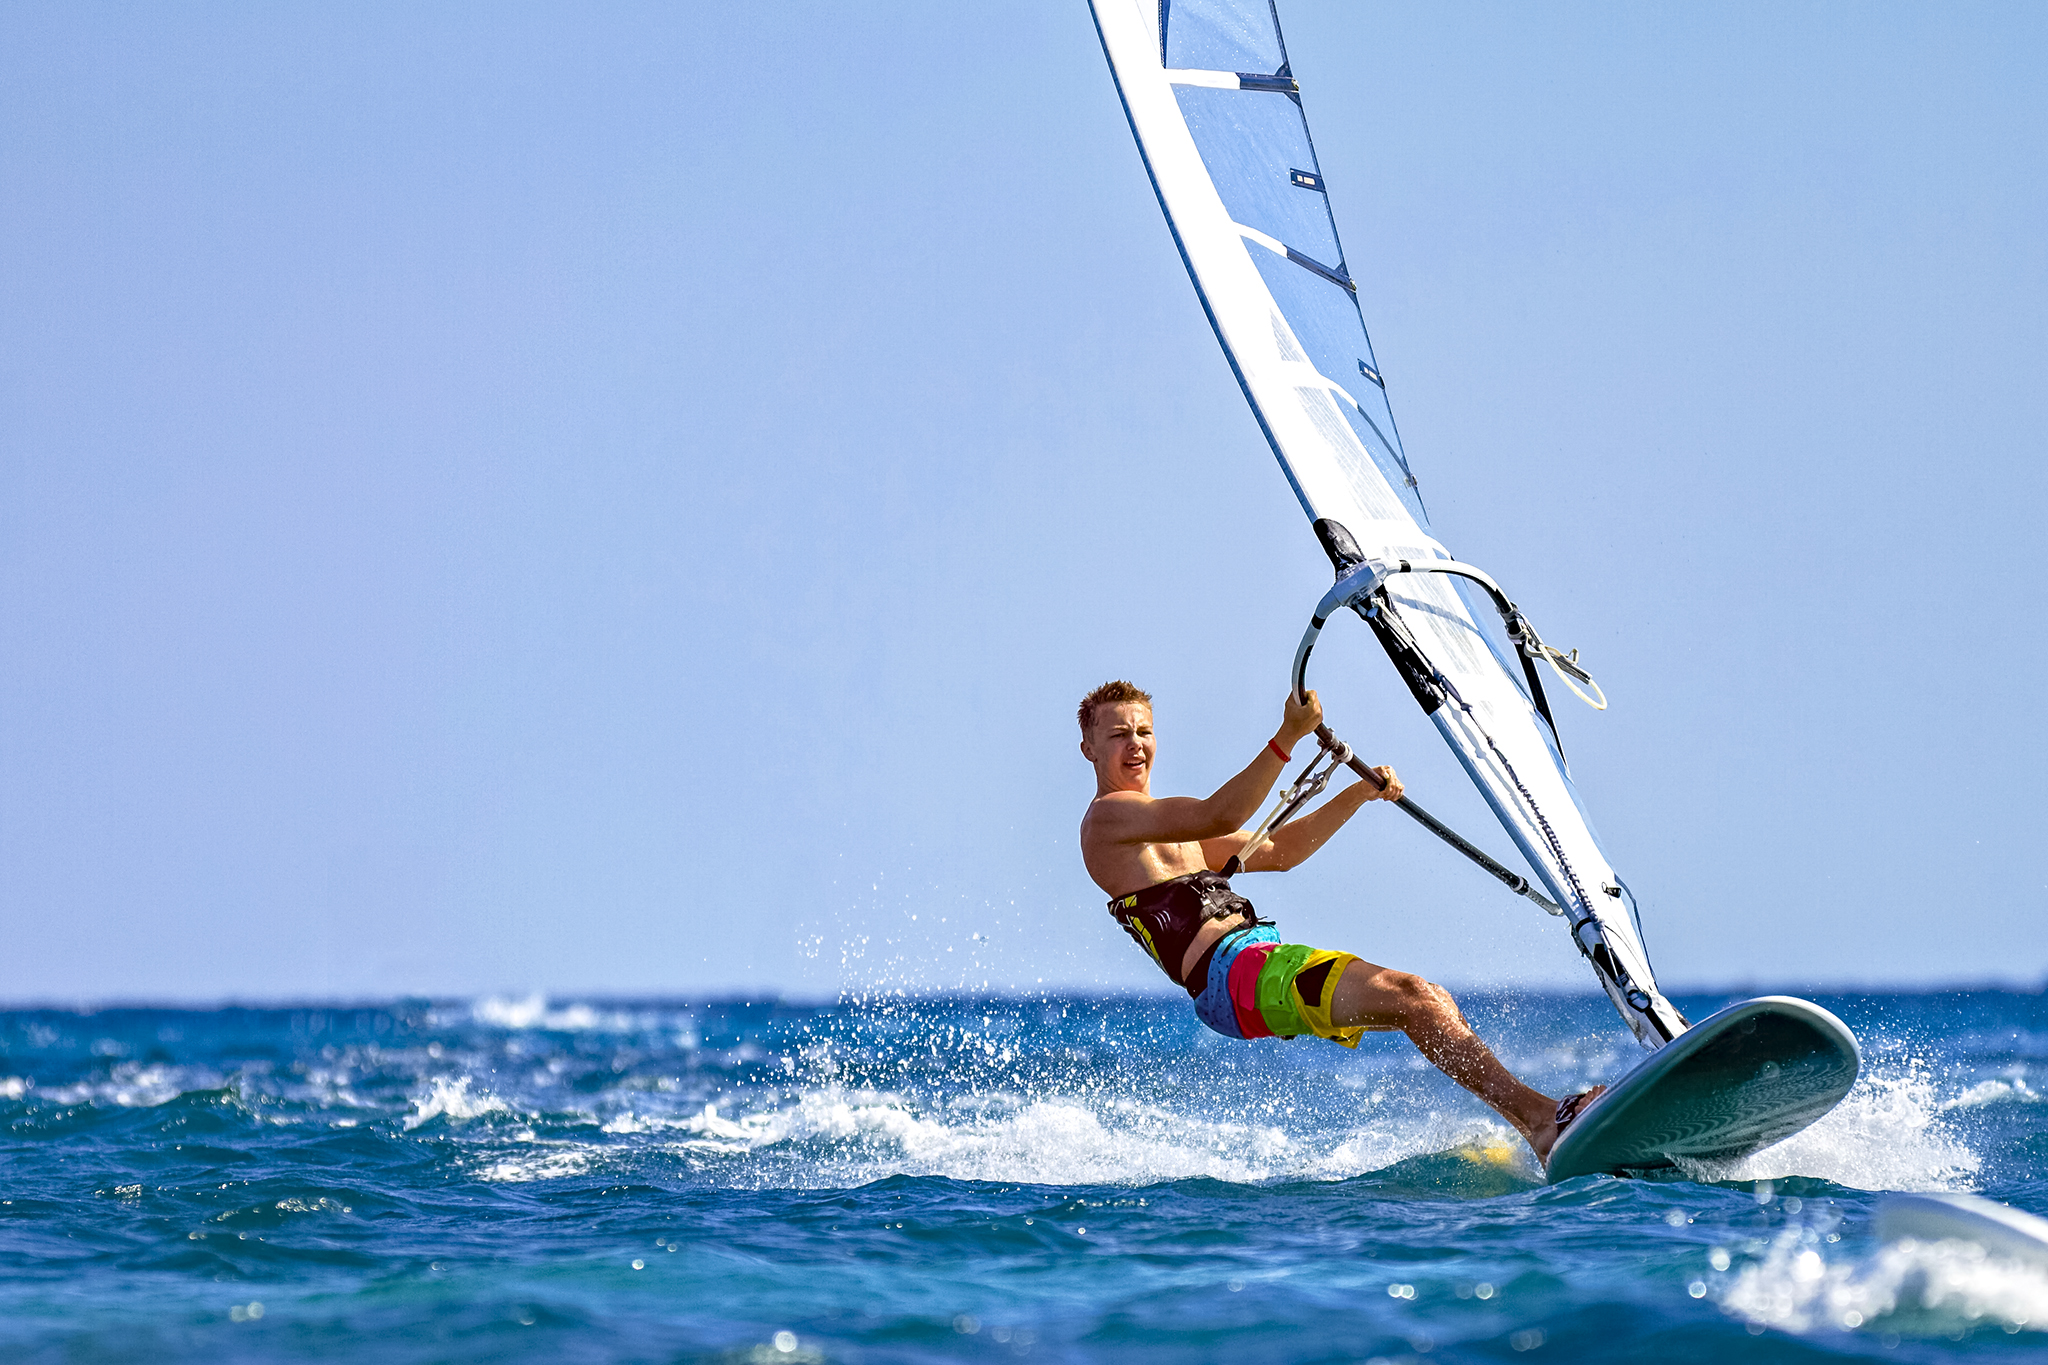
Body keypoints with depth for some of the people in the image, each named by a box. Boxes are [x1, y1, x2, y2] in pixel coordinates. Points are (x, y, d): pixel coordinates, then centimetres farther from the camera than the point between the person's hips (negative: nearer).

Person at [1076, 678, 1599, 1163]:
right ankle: (1540, 1117, -28)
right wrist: (1287, 739, -23)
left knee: (1433, 1002, 0)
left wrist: (1360, 793, 21)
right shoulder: (1106, 816, -1)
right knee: (1410, 997, -21)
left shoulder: (1171, 834, 30)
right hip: (1232, 975, -10)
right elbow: (1219, 817, -16)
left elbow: (1277, 852, 31)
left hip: (1262, 964, 10)